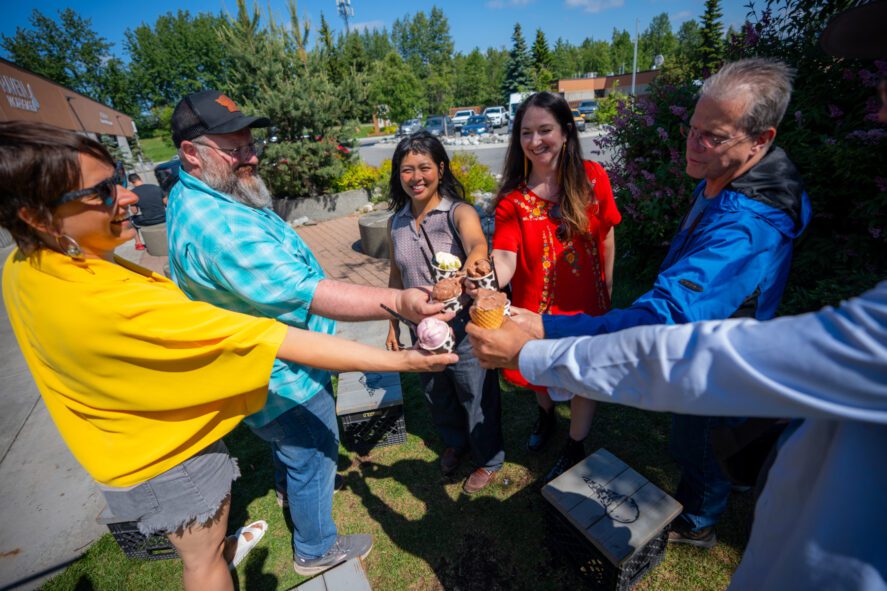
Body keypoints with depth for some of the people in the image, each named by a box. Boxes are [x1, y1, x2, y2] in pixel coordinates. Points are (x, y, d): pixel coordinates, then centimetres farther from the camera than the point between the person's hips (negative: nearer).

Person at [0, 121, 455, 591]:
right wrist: (397, 360, -41)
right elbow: (274, 341, -45)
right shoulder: (111, 303, -41)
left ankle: (223, 548, 65)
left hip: (122, 446, 8)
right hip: (166, 459, -8)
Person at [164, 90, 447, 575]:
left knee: (289, 442, 36)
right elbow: (305, 292, -42)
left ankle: (289, 486, 65)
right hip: (285, 379, -10)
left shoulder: (195, 196, 2)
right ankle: (316, 550, 41)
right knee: (314, 461, 14)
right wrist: (398, 302, -49)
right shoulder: (216, 226, -34)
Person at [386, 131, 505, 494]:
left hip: (464, 327, -5)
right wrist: (393, 324, 10)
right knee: (436, 395, 25)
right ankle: (455, 442, 57)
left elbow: (477, 243, -39)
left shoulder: (458, 212, -16)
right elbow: (396, 275, 9)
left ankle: (489, 459, 45)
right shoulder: (397, 222, 0)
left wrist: (473, 260, -62)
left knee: (476, 396, 14)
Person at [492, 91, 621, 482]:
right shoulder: (512, 197, -13)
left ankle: (574, 448, 45)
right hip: (535, 306, 0)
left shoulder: (592, 177, -9)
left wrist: (607, 290, 5)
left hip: (586, 304, 0)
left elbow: (606, 237, 1)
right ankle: (545, 415, 60)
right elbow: (505, 258, -24)